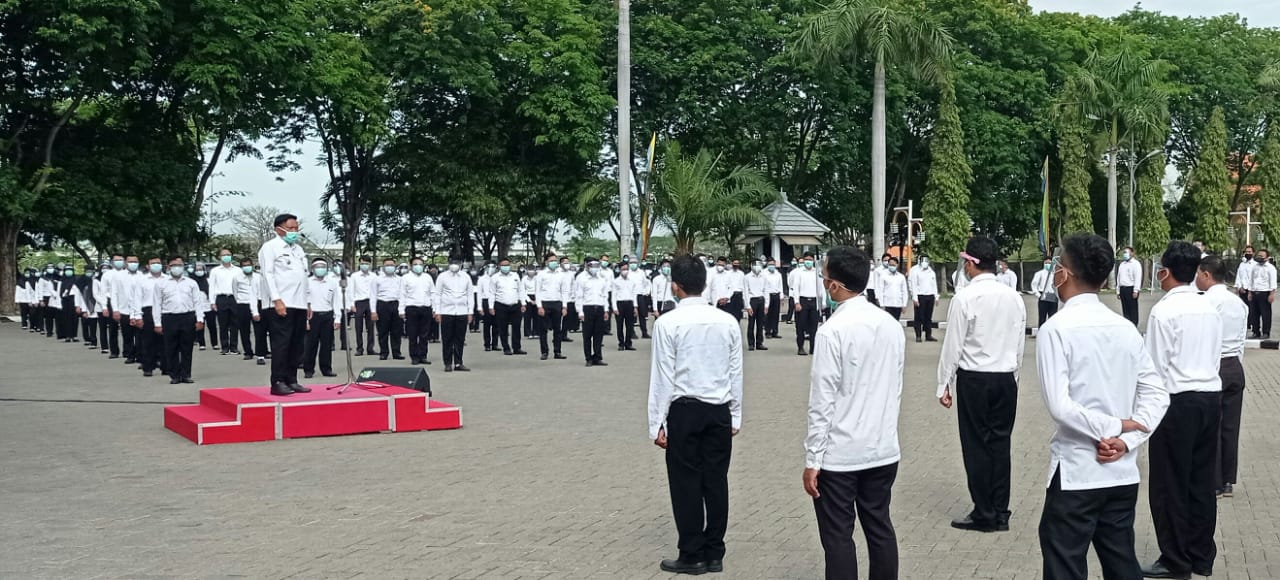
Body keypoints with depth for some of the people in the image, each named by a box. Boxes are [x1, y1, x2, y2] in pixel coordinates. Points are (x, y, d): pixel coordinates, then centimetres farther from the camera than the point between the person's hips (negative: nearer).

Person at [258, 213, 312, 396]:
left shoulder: (298, 249, 21)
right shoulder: (270, 247, -1)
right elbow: (268, 274, -9)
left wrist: (307, 302, 15)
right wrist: (277, 300, -18)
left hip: (299, 305, 7)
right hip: (282, 305, -7)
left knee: (296, 345, 7)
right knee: (281, 345, -8)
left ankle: (291, 380, 12)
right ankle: (278, 383, -6)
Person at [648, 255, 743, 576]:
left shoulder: (668, 323, -10)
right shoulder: (728, 321, 1)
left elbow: (663, 377, -9)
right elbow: (736, 374, 5)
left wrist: (657, 423, -3)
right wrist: (735, 416, 14)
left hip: (684, 410, -4)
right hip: (720, 410, 4)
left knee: (686, 482, 4)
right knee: (716, 480, 9)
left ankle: (692, 556, 9)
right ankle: (714, 554, 15)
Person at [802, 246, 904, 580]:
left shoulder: (833, 331, -16)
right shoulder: (892, 326, 2)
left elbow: (822, 402, -16)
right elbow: (896, 389, 10)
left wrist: (813, 460, -10)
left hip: (839, 455, -6)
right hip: (884, 449, 6)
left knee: (838, 537, 3)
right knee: (880, 527, 15)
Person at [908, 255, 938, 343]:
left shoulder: (931, 271, 16)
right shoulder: (915, 271, -3)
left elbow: (934, 285, 20)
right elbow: (913, 285, -8)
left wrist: (936, 297, 13)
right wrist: (914, 298, -15)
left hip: (930, 296, 5)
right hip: (920, 296, -5)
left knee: (928, 317, 7)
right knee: (919, 317, -3)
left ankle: (928, 335, 11)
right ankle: (918, 336, 1)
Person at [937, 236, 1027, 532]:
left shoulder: (965, 297, -12)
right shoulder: (1014, 297, 3)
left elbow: (953, 346, -10)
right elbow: (1020, 344, 8)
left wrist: (944, 385, -3)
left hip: (974, 379, -5)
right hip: (1006, 378, 5)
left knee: (977, 444, 2)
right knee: (1001, 443, 9)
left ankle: (984, 515, 7)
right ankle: (1001, 513, 14)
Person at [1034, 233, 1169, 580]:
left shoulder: (1057, 329, -12)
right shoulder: (1127, 329, 6)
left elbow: (1059, 405, -19)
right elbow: (1157, 396, 3)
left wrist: (1112, 427, -9)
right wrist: (1125, 440, -5)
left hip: (1075, 474, -6)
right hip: (1123, 473, 6)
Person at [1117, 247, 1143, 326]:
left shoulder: (1135, 263, -4)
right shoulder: (1122, 264, 18)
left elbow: (1138, 278, -11)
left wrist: (1135, 291, -17)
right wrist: (1118, 290, 15)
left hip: (1131, 289, -7)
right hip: (1123, 289, 7)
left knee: (1132, 310, -3)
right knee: (1125, 309, 9)